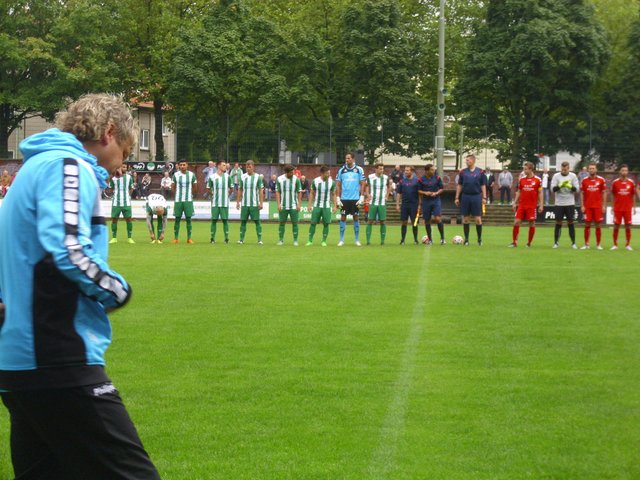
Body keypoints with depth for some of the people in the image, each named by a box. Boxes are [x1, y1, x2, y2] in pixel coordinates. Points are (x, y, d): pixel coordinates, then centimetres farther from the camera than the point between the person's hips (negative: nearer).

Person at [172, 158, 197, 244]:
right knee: (177, 219, 2)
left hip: (188, 200, 0)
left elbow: (194, 187, 12)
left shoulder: (191, 175, -1)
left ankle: (189, 238, 6)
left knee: (188, 219, 1)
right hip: (178, 200, 0)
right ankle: (176, 238, 7)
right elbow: (174, 187, 12)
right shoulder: (176, 175, 0)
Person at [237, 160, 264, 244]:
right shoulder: (243, 177, 7)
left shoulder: (258, 177, 0)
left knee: (257, 221, -2)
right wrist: (238, 202, 6)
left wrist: (261, 203, -7)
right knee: (243, 221, 3)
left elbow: (261, 191, -1)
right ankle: (241, 239, 7)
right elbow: (240, 190, 11)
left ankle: (259, 239, 0)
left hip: (254, 204, -2)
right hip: (244, 204, 2)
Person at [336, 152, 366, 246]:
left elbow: (362, 184, 2)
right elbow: (338, 185, 7)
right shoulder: (341, 170, 5)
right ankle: (341, 240, 8)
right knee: (343, 218, 2)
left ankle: (357, 240, 11)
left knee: (356, 218, 3)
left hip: (355, 199, -1)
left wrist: (362, 197, -5)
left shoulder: (359, 170, 1)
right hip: (344, 199, 1)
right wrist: (338, 198, 0)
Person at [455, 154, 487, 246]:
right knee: (465, 219, 4)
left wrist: (484, 197, -2)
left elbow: (483, 186, 5)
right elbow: (459, 185, 9)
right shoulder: (463, 172, 6)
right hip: (465, 197, 2)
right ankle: (466, 239, 12)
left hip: (476, 197, -2)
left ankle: (479, 239, 9)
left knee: (478, 219, -1)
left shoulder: (480, 172, 2)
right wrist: (457, 198, 4)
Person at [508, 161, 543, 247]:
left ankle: (529, 243, 13)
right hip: (521, 205, 3)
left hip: (532, 206, -3)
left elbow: (540, 193, 0)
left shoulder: (537, 180, -2)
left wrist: (541, 205, -5)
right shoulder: (521, 180, 7)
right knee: (516, 222, -5)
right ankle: (514, 242, 2)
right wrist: (515, 203, 8)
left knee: (532, 223, 2)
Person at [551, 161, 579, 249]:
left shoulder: (573, 176, 2)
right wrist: (560, 185, -23)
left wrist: (570, 186, -21)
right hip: (559, 203, 0)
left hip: (570, 203, 0)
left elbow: (577, 188, -3)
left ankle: (573, 243, 8)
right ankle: (556, 242, 9)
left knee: (570, 222, 2)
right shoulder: (556, 176, 1)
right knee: (558, 222, 1)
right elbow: (553, 189, -5)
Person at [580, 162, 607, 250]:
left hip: (598, 206, -1)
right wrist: (582, 206, -1)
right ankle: (586, 244, 7)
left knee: (598, 225, 1)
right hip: (587, 206, 1)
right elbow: (582, 194, 6)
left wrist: (604, 205, -2)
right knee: (587, 225, 1)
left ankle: (598, 244, 8)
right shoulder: (584, 180, 4)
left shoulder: (601, 180, 1)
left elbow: (604, 193, 3)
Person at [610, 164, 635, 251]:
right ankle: (615, 245, 9)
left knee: (628, 226, 1)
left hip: (628, 208, 0)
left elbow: (633, 196, 8)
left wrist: (634, 207, 5)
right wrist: (613, 207, 4)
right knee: (616, 226, 1)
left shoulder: (631, 183, 1)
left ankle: (628, 245, 9)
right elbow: (613, 196, 7)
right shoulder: (615, 182, -1)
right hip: (617, 208, 0)